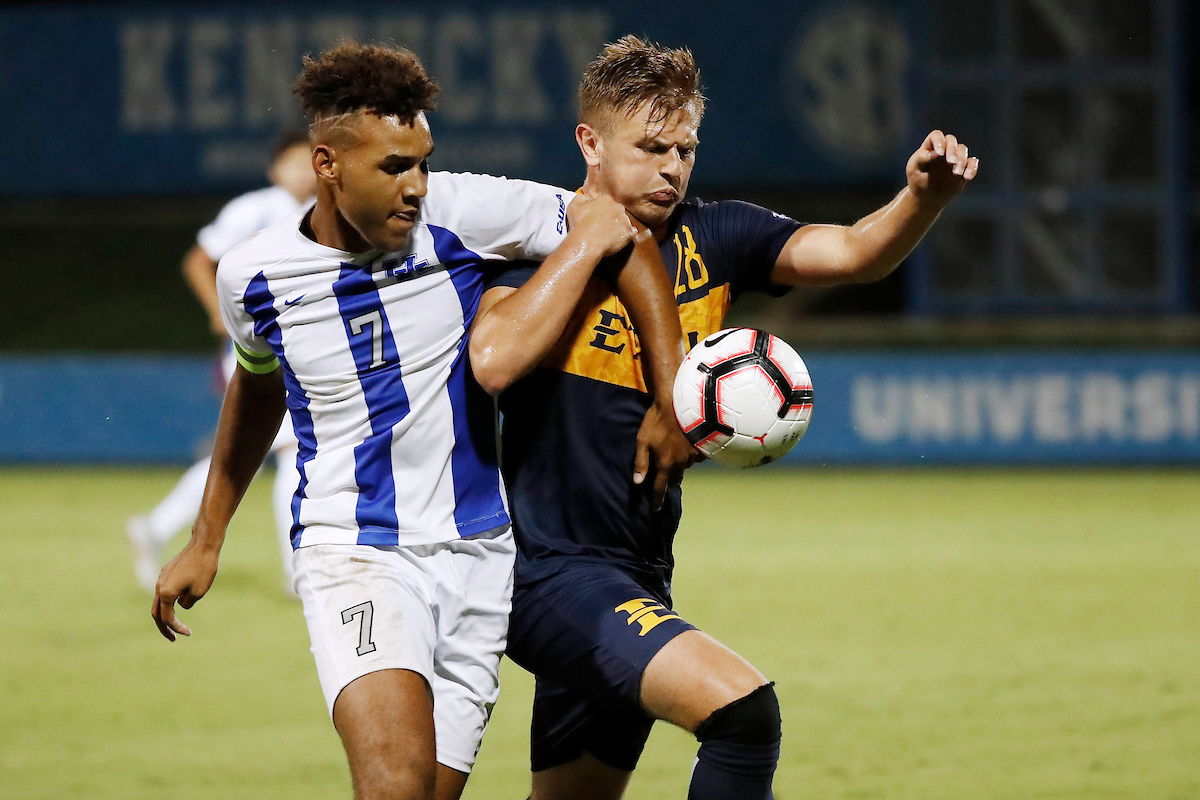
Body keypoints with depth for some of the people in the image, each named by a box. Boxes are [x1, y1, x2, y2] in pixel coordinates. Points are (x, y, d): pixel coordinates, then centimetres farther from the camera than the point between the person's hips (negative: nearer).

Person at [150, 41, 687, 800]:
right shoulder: (253, 277, -2)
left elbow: (622, 231, -3)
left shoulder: (458, 213, -8)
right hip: (352, 556, -2)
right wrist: (207, 541, 28)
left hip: (477, 554, 2)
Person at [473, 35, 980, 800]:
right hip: (550, 568, -8)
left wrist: (924, 197, -27)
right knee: (742, 707, -26)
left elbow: (851, 253, -7)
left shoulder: (711, 239, 6)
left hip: (640, 578, 8)